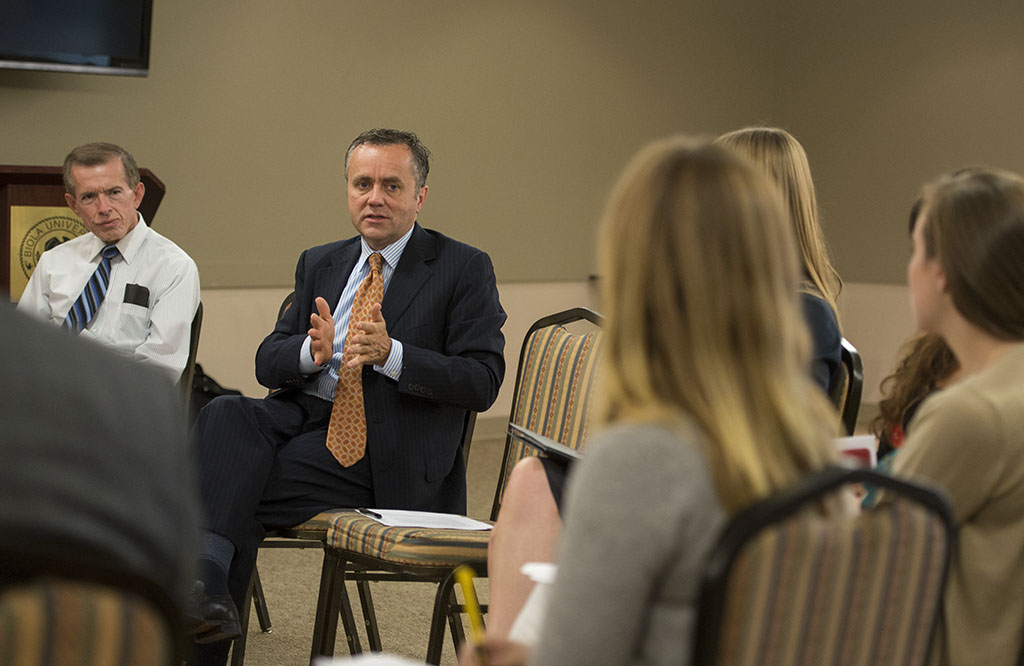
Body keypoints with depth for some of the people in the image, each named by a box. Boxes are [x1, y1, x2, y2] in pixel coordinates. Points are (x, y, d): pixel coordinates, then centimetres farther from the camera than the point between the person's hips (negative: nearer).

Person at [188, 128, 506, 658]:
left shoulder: (464, 269, 3)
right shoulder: (319, 264, 20)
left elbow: (482, 382, -6)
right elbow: (267, 362, 15)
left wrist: (389, 353, -19)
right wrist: (311, 351, -10)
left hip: (381, 448, -5)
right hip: (301, 412, 5)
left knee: (238, 489, -24)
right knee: (226, 415, -29)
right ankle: (206, 575, -42)